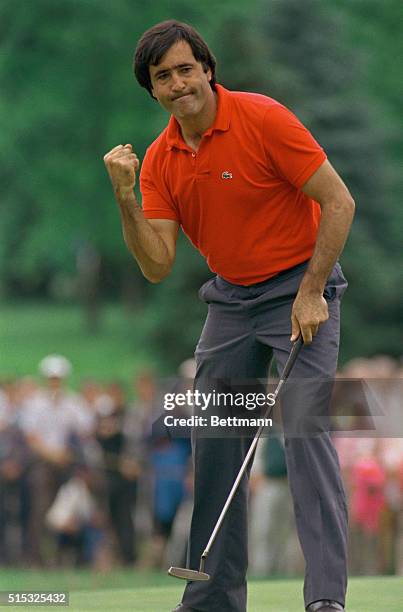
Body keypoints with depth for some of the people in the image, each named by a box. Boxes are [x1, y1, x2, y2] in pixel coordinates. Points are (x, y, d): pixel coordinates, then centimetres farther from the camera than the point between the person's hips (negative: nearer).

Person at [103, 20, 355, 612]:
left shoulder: (263, 119, -17)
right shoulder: (159, 160, 0)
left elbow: (338, 202, -16)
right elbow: (157, 265, -6)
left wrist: (311, 292, -18)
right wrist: (125, 198, -19)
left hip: (299, 289, -6)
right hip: (230, 297, 6)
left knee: (305, 430, -18)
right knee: (214, 441, 4)